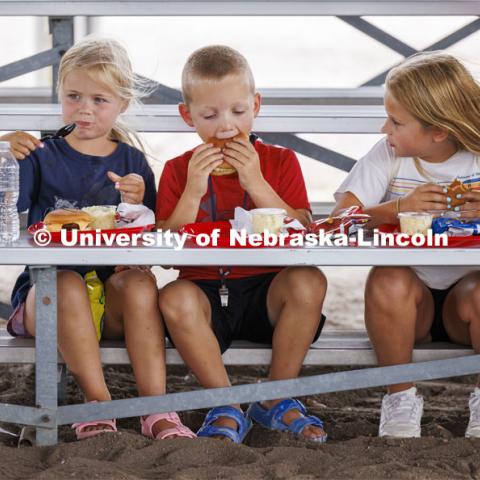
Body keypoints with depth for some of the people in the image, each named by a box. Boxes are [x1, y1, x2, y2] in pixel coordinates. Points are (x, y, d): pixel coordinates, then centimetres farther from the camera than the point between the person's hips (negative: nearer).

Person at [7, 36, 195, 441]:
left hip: (111, 294, 1)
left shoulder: (131, 162, 10)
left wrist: (136, 206, -14)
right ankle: (98, 403, -32)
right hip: (44, 290, -1)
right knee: (67, 284, -33)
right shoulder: (42, 157, 6)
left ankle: (156, 408, -32)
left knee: (141, 282, -29)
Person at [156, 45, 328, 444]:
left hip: (266, 293, 1)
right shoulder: (179, 171, 6)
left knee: (309, 281, -30)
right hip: (206, 293, 0)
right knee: (175, 298, -33)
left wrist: (257, 184, -16)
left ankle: (276, 400, -12)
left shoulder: (280, 162, 6)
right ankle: (227, 408, -19)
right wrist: (193, 191, -15)